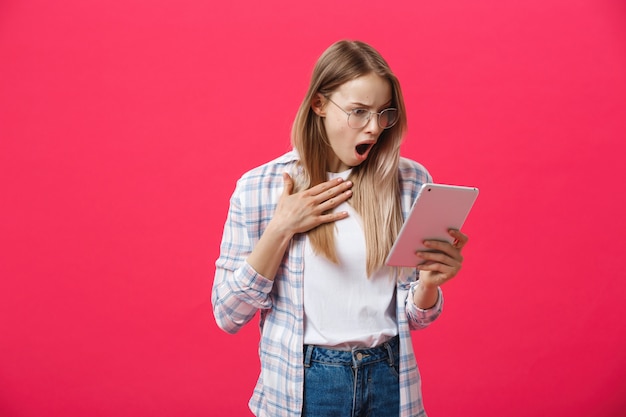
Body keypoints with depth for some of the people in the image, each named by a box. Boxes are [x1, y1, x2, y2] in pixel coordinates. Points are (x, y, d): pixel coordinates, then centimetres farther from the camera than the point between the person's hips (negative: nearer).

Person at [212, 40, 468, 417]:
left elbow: (416, 317, 2)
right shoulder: (260, 187, -8)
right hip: (301, 386, -1)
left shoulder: (410, 182, -5)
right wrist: (281, 230, -17)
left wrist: (430, 281, -19)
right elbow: (228, 314, -7)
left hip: (390, 381, 2)